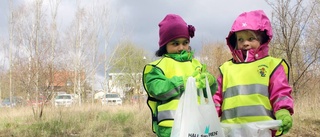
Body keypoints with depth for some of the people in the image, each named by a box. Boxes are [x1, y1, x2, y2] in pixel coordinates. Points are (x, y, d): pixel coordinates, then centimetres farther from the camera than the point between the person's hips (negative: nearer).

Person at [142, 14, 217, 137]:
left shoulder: (196, 64, 17)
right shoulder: (158, 66, -1)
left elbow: (212, 90, 14)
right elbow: (157, 89, -17)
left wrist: (209, 80, -11)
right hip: (170, 126, -5)